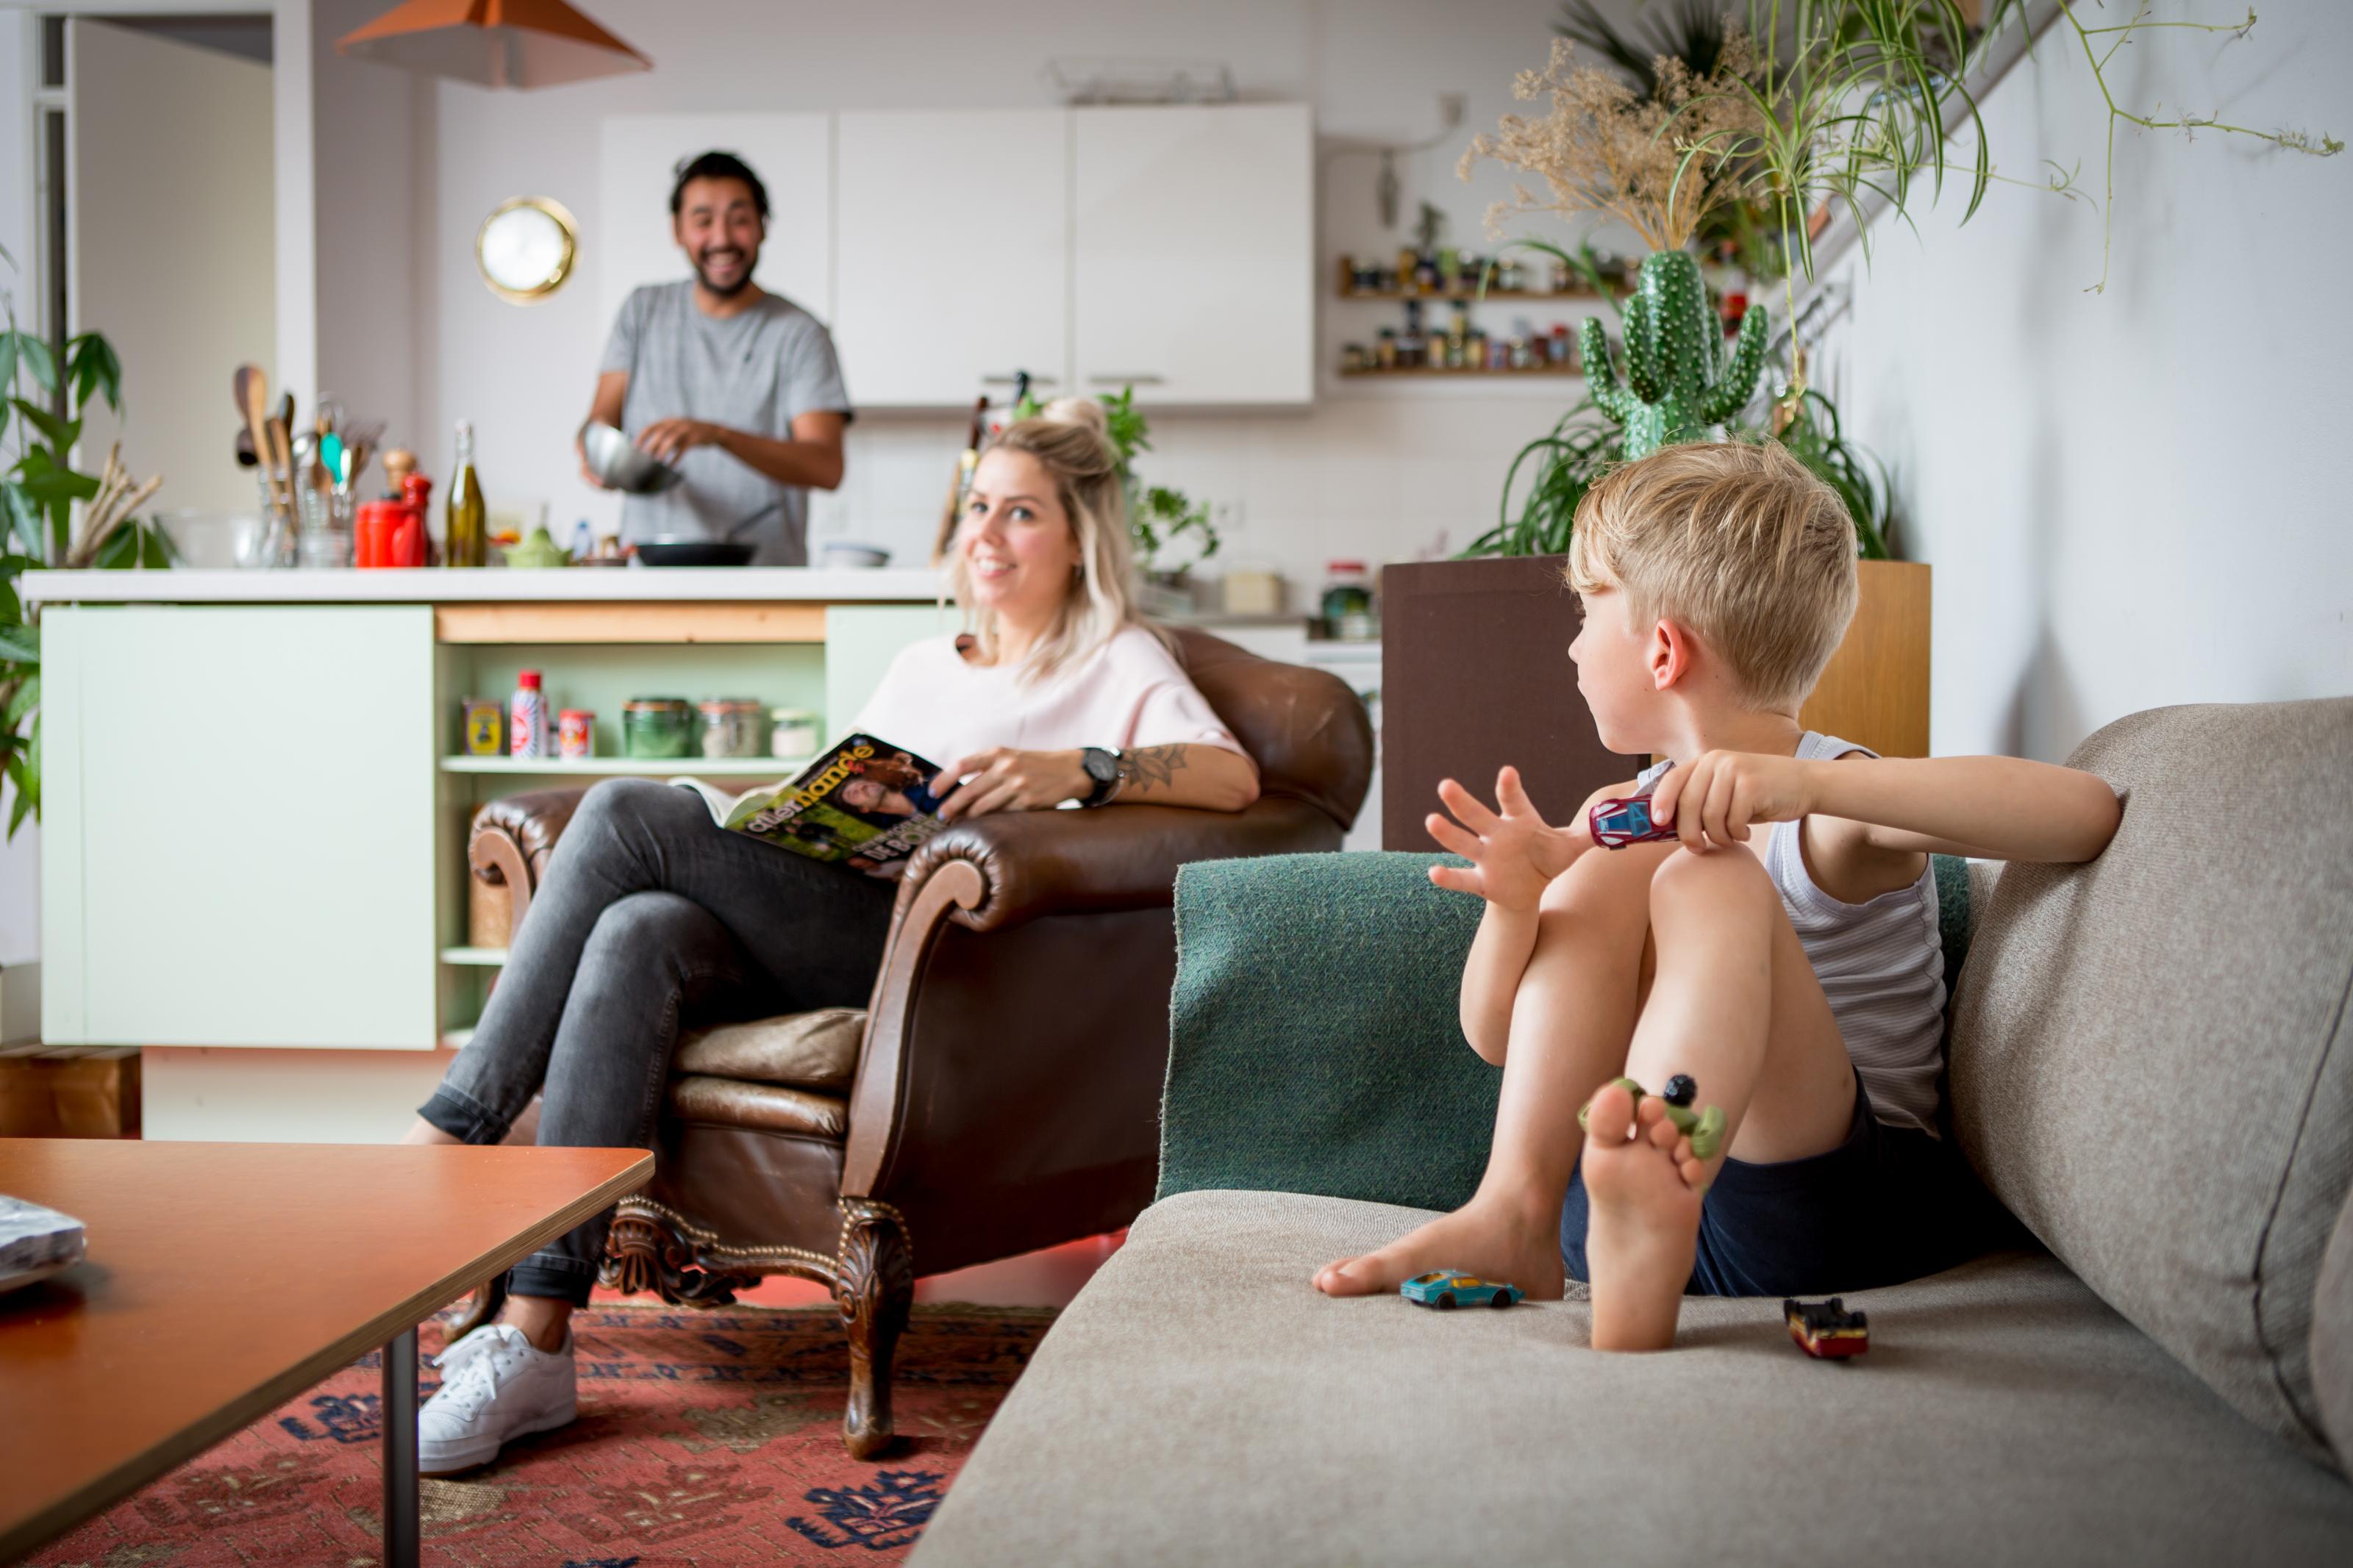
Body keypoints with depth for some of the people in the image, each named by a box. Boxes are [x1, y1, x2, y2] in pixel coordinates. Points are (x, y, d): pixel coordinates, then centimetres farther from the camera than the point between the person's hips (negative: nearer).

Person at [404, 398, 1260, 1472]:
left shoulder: (1118, 661, 12)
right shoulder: (921, 665, 33)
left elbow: (1234, 778, -6)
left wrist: (1075, 768, -21)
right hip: (808, 939, 6)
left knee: (625, 813, -22)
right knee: (637, 935, -30)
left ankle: (451, 1135, -18)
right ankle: (532, 1343, -33)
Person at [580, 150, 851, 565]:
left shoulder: (798, 333, 1)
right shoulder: (643, 312, 16)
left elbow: (826, 466, -9)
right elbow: (603, 416, 11)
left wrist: (718, 435, -23)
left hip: (762, 574, -3)